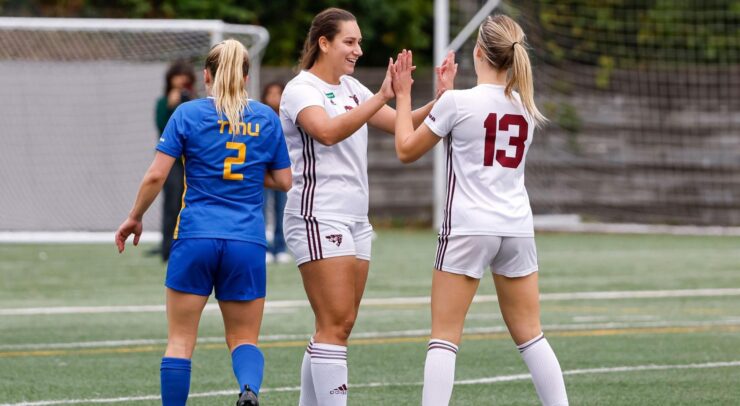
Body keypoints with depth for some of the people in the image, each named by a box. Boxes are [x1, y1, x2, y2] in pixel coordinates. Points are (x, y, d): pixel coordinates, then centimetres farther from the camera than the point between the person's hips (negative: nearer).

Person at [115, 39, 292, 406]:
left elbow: (156, 175, -5)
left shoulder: (188, 114, 0)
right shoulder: (266, 118, 7)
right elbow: (283, 181, 10)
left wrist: (134, 218, 9)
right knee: (244, 338, 9)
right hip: (248, 243, 2)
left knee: (180, 339, 6)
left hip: (196, 238, -2)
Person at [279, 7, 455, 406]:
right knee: (335, 324, -13)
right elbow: (328, 131, -27)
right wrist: (382, 97, -32)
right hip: (318, 217, -8)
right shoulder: (301, 89, -8)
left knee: (338, 326, 7)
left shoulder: (351, 88, 16)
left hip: (355, 219, 8)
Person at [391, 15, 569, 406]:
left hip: (468, 229, -5)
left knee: (444, 337, -2)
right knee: (530, 335, 12)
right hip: (517, 228, 5)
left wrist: (403, 95, 12)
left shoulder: (457, 102, -10)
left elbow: (407, 150, 2)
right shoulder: (525, 106, 6)